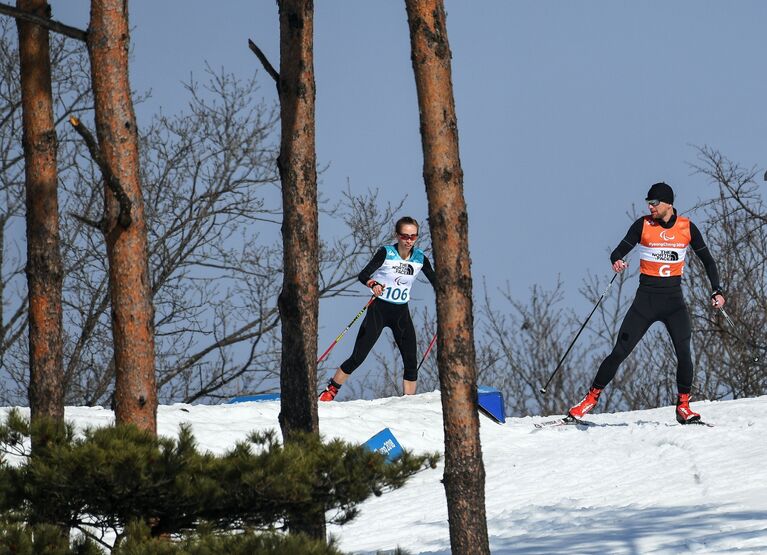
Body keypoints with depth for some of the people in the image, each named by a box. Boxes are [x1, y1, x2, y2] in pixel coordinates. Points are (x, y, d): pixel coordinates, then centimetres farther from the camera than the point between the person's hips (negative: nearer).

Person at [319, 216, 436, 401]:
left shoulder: (420, 258, -1)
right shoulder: (386, 253, -13)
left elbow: (435, 282, 7)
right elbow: (363, 275, -20)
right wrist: (373, 284, -41)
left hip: (401, 314, 4)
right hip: (379, 310, -4)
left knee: (411, 361, -2)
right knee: (357, 357, -7)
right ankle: (330, 392, 5)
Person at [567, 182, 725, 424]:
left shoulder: (687, 228, 1)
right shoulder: (643, 225, -4)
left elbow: (707, 260, 10)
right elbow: (619, 252, -6)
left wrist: (716, 291, 0)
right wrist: (617, 261, -30)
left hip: (674, 300, 1)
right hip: (646, 299, -1)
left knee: (684, 352, -16)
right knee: (619, 352, -4)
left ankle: (683, 406, -3)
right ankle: (591, 398, 6)